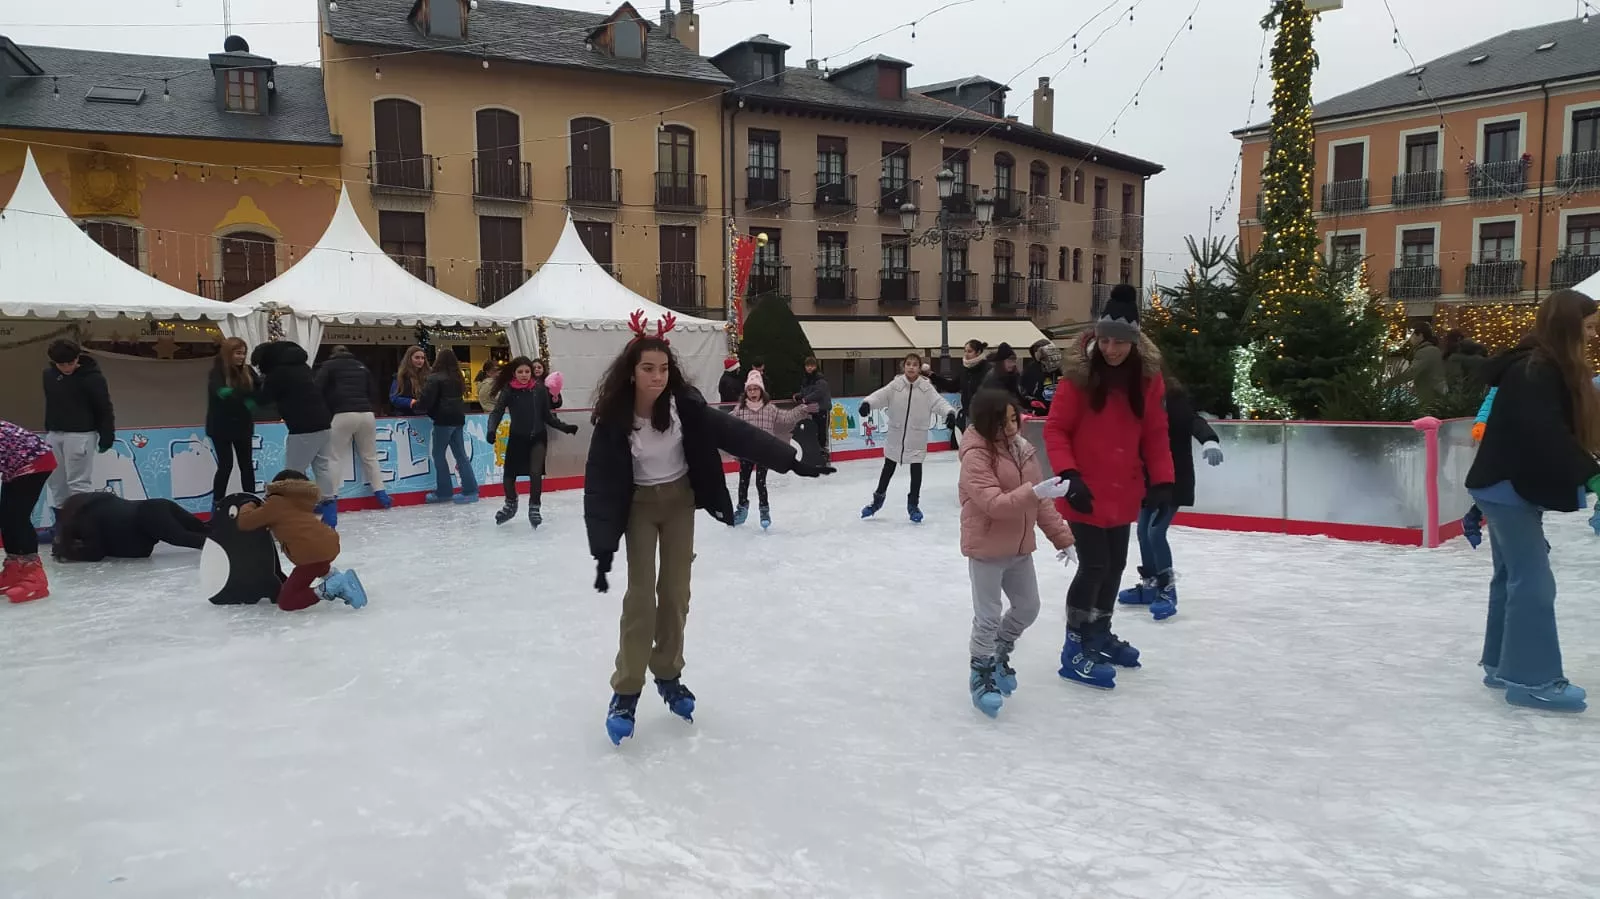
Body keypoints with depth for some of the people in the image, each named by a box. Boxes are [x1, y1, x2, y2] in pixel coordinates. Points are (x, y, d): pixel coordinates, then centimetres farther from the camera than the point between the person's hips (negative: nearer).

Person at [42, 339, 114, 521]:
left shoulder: (91, 377, -14)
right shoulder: (49, 374, 4)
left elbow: (105, 409, -11)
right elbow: (49, 404, 18)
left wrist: (107, 437, -11)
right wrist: (47, 430, 21)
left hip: (80, 434, -6)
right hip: (54, 434, 7)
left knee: (78, 482, -8)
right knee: (56, 480, 11)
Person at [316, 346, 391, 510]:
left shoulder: (329, 365, 11)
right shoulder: (361, 366, 24)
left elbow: (318, 389, 1)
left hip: (343, 415, -4)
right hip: (366, 414, 4)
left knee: (335, 458, -3)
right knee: (370, 457, 13)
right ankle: (381, 494, 11)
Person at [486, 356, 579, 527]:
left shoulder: (540, 389, -9)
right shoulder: (508, 390, -10)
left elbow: (548, 416, -2)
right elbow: (497, 412, -17)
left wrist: (564, 427, -10)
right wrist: (492, 430, -34)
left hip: (538, 437, -1)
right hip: (517, 437, 1)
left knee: (535, 472, -15)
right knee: (509, 473, 5)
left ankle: (534, 508, 8)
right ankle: (510, 505, 35)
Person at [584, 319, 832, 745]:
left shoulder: (685, 404, -18)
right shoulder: (614, 420, -23)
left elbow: (735, 433, -18)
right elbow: (600, 486, -22)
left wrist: (791, 460, -23)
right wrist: (603, 551, -27)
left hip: (679, 499, 2)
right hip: (640, 505, -2)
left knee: (676, 591, 6)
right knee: (641, 593, -7)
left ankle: (668, 675, 24)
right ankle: (626, 691, 4)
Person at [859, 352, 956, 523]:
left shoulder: (926, 387, -7)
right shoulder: (895, 385, -6)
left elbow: (938, 402, -17)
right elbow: (880, 395, -17)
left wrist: (949, 413, -36)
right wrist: (867, 403, -37)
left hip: (917, 438, -1)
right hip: (896, 436, 1)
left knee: (916, 470, 8)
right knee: (888, 468, 15)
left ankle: (913, 504, 25)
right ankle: (878, 499, 33)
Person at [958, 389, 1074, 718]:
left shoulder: (1021, 448, 2)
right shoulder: (976, 456, -20)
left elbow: (1040, 501, 8)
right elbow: (994, 504, -28)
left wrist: (1062, 536, 8)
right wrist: (1034, 492, -38)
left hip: (1019, 547, 8)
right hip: (986, 548, -7)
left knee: (1028, 607, 19)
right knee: (989, 618, -1)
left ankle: (1000, 656, 41)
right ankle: (981, 676, 19)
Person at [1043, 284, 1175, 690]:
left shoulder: (1148, 376, -2)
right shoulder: (1079, 374, -15)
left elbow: (1155, 434, 4)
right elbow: (1055, 429, -12)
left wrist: (1161, 480, -2)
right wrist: (1069, 474, -23)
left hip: (1124, 492, 6)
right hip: (1085, 491, -5)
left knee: (1115, 564, 17)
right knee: (1094, 565, -7)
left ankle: (1100, 633, 37)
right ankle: (1076, 647, 7)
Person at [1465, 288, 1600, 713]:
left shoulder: (1550, 368, 13)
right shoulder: (1533, 371, -19)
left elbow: (1561, 429, 17)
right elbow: (1545, 432, -30)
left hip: (1514, 486, 11)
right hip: (1508, 487, -11)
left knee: (1513, 575, 16)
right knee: (1533, 580, -8)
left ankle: (1502, 664, 25)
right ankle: (1532, 679, -3)